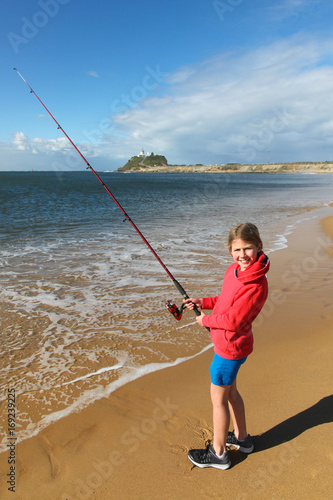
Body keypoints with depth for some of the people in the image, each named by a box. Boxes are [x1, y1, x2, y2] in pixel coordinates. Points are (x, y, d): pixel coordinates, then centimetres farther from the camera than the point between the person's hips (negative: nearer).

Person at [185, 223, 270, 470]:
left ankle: (218, 453, 28)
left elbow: (232, 319, -27)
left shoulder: (256, 285, -28)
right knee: (230, 391, 25)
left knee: (218, 398, 8)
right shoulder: (234, 270, 0)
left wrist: (205, 320, -12)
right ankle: (242, 438, 46)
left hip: (230, 347, -9)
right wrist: (203, 302, 1)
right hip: (227, 344, 9)